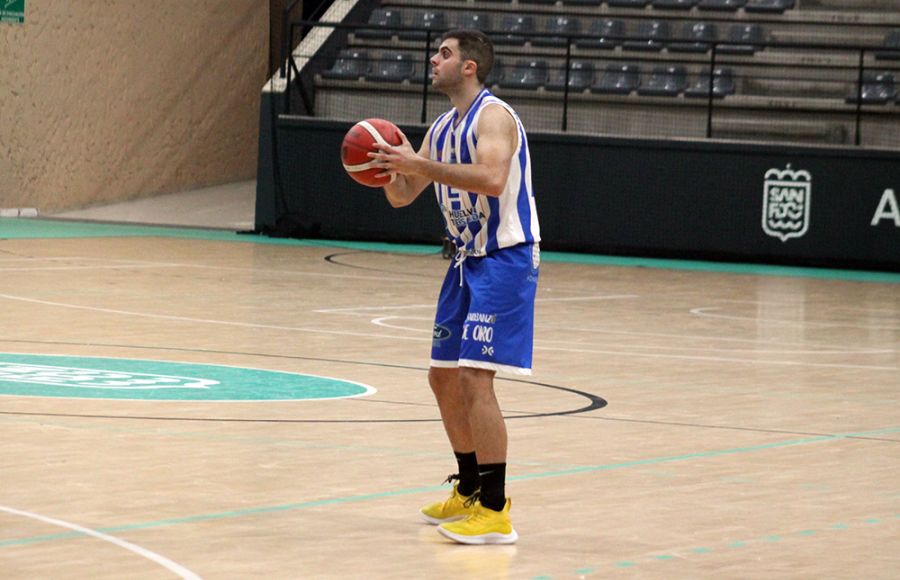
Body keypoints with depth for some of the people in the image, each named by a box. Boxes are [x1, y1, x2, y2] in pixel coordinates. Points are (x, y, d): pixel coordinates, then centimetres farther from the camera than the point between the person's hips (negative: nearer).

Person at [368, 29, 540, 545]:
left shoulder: (493, 116, -15)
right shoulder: (442, 129, 14)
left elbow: (492, 178, -33)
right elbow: (402, 196, 16)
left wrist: (422, 166, -31)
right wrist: (394, 167, -6)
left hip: (505, 260, -10)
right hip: (468, 259, 10)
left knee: (475, 378, -17)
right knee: (444, 378, 14)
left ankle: (495, 512, -15)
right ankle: (470, 492, 28)